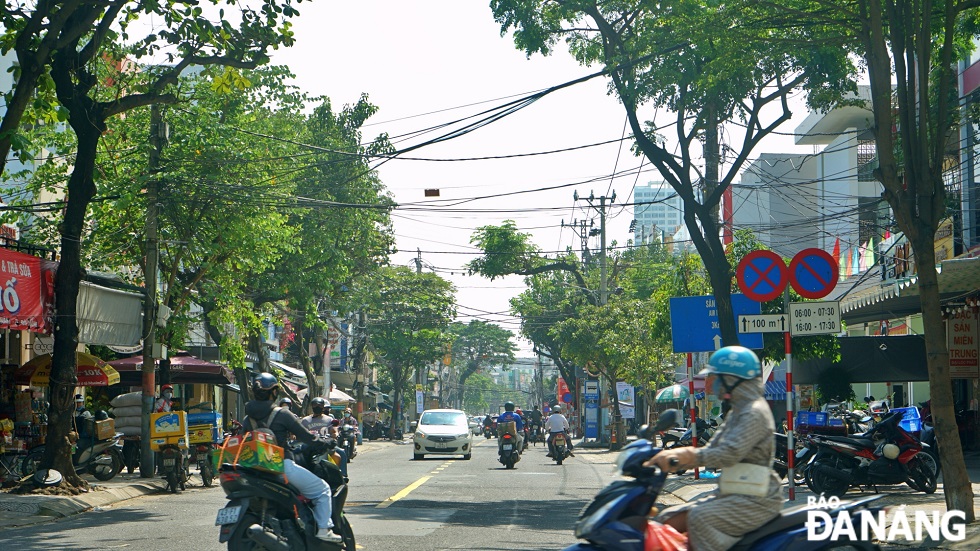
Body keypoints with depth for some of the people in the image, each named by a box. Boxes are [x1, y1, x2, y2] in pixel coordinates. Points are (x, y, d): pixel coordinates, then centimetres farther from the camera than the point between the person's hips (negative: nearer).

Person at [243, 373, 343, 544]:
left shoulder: (247, 419, 8)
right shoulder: (282, 414, -9)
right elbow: (304, 436, -3)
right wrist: (324, 443, 13)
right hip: (282, 466, -7)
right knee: (322, 489, 5)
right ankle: (323, 528, -5)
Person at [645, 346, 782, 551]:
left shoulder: (755, 412, -13)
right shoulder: (736, 413, 18)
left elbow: (730, 453, -27)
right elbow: (711, 451, 15)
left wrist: (687, 455, -36)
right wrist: (669, 458, 1)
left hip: (757, 501, -10)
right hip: (734, 495, 10)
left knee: (700, 518, -32)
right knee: (669, 521, 2)